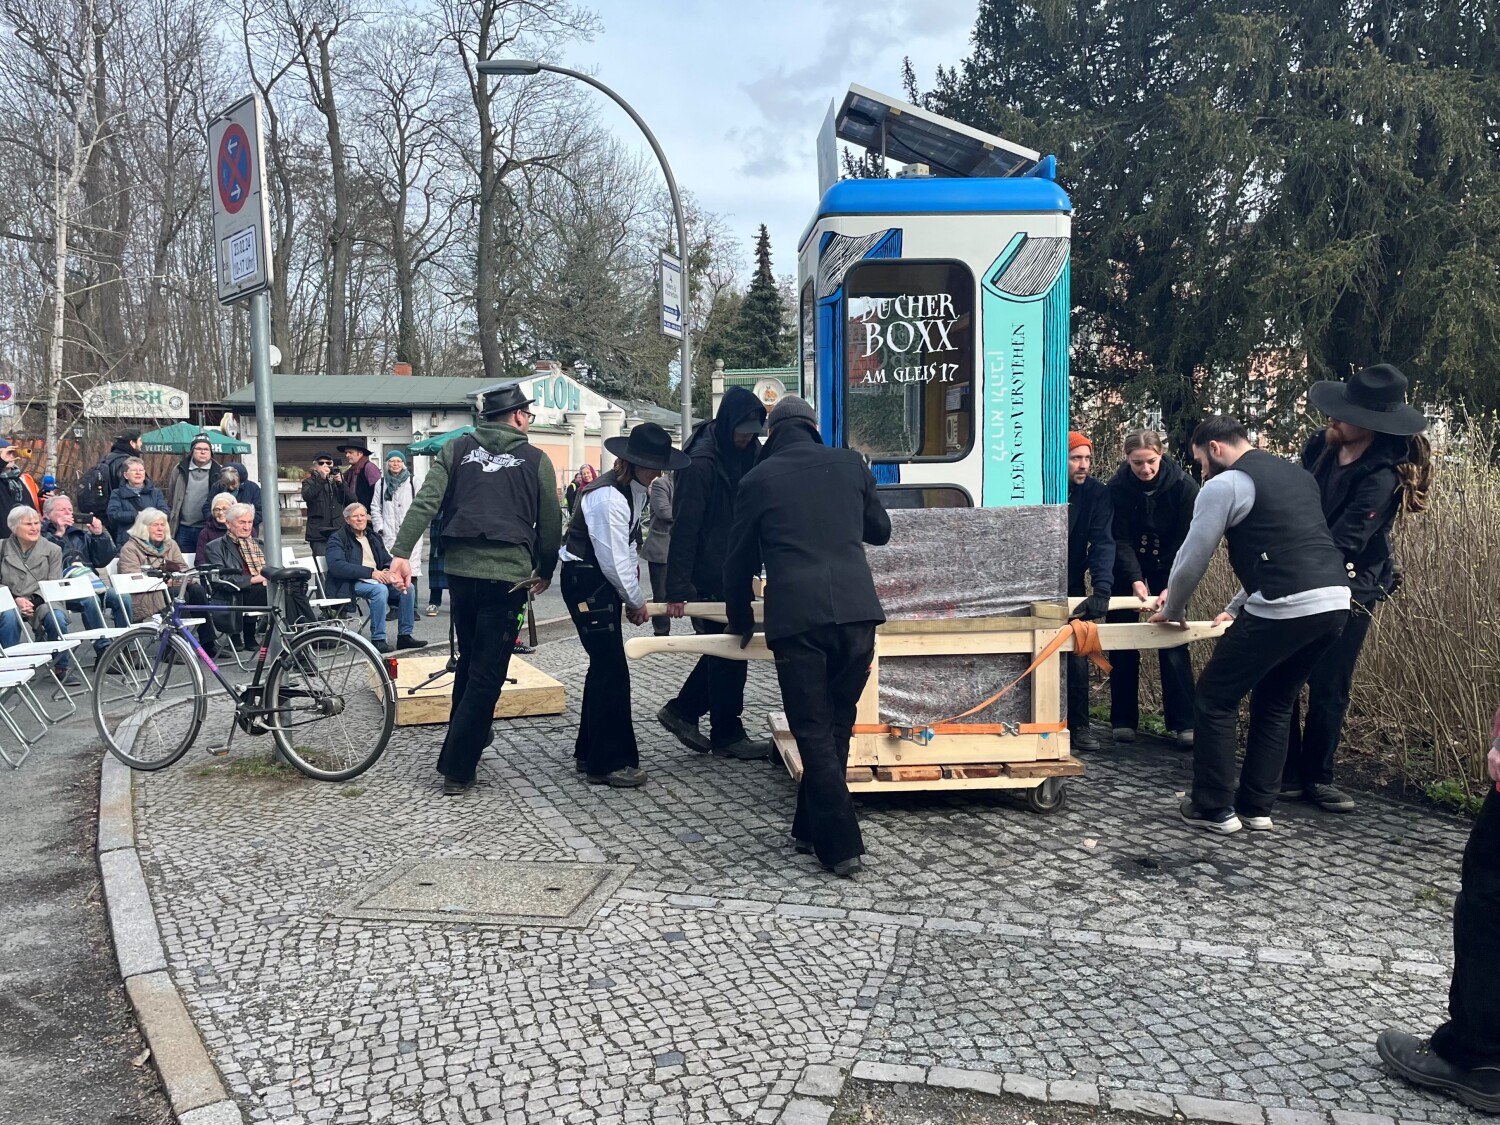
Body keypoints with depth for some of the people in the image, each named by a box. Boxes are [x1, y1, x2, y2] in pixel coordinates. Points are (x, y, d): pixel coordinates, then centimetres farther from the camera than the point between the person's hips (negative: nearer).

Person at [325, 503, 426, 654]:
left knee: (408, 587, -14)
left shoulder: (374, 538, 21)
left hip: (378, 578, 7)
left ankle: (405, 635, -9)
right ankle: (378, 640, -30)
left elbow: (388, 561, 18)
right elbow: (336, 566, -17)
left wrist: (388, 572, -10)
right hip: (351, 583, -7)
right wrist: (370, 572, -24)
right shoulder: (338, 538, -1)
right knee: (380, 589, -35)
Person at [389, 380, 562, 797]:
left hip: (460, 570, 4)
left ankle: (466, 736, 37)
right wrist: (545, 570, 20)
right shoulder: (535, 460, 3)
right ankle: (456, 769, 1)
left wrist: (402, 551, -9)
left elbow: (425, 503, -4)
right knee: (487, 672, 2)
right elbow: (551, 523, 6)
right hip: (507, 575, -4)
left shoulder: (456, 450, 8)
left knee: (468, 661, 23)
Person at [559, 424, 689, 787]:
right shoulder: (608, 497, -22)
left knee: (603, 666, 14)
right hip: (586, 582, -10)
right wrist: (636, 600, -9)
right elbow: (614, 560, -21)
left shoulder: (635, 491, 8)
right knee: (612, 670, -8)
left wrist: (632, 596, 3)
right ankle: (609, 762, 1)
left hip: (605, 582, 10)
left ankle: (590, 752, 26)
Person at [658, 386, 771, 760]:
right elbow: (684, 529, -19)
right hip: (707, 578, -8)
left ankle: (682, 710, 28)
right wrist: (677, 589, -21)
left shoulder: (747, 455, 8)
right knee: (728, 652, 0)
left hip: (733, 574, 8)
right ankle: (727, 734, 14)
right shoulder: (700, 465, -17)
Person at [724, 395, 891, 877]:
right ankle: (810, 829, 26)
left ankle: (841, 845, 7)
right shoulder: (850, 463, 13)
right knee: (836, 725, 16)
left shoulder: (758, 479, 9)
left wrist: (740, 621, 30)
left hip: (796, 615, -2)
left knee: (814, 732, 6)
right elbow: (880, 530, 24)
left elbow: (740, 558, 16)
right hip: (856, 608, 3)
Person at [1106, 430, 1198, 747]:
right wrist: (1135, 580, -30)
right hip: (1127, 567, 1)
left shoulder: (1183, 485, -19)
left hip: (1167, 567, -1)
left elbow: (1187, 541, -19)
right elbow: (1120, 539, -17)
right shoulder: (1117, 487, -18)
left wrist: (1172, 587, -28)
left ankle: (1183, 723, -2)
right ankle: (1123, 720, 9)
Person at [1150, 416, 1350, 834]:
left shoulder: (1224, 484, -2)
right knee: (1275, 704, 22)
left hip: (1285, 607, -8)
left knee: (1215, 700, 7)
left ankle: (1214, 809, 14)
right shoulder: (1297, 474, 24)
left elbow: (1193, 558, 0)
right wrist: (1236, 608, 34)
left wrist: (1173, 610, 18)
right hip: (1335, 601, 9)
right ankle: (1256, 808, 26)